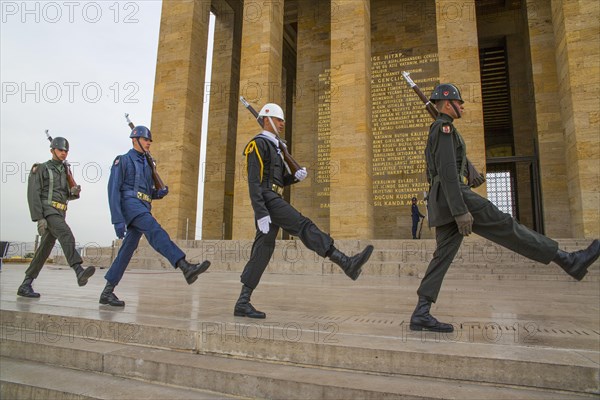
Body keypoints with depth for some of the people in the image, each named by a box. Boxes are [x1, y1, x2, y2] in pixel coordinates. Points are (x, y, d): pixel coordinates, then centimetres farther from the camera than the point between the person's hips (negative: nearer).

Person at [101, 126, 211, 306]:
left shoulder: (146, 164, 28)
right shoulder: (122, 160, 4)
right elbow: (113, 189, -6)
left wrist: (160, 193, 3)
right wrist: (117, 220, -16)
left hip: (143, 210, 8)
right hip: (130, 204, -8)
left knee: (127, 251, 5)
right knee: (155, 230, -29)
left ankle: (107, 292, 14)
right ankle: (187, 268, -48)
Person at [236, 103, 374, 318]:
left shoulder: (274, 147, 28)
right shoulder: (258, 144, -3)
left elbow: (280, 180, 29)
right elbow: (254, 181, -13)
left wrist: (296, 176, 6)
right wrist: (261, 213, -22)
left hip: (273, 202, 10)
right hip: (267, 199, -10)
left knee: (262, 250, 4)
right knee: (304, 226, -20)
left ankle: (243, 303, 7)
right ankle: (347, 263, -26)